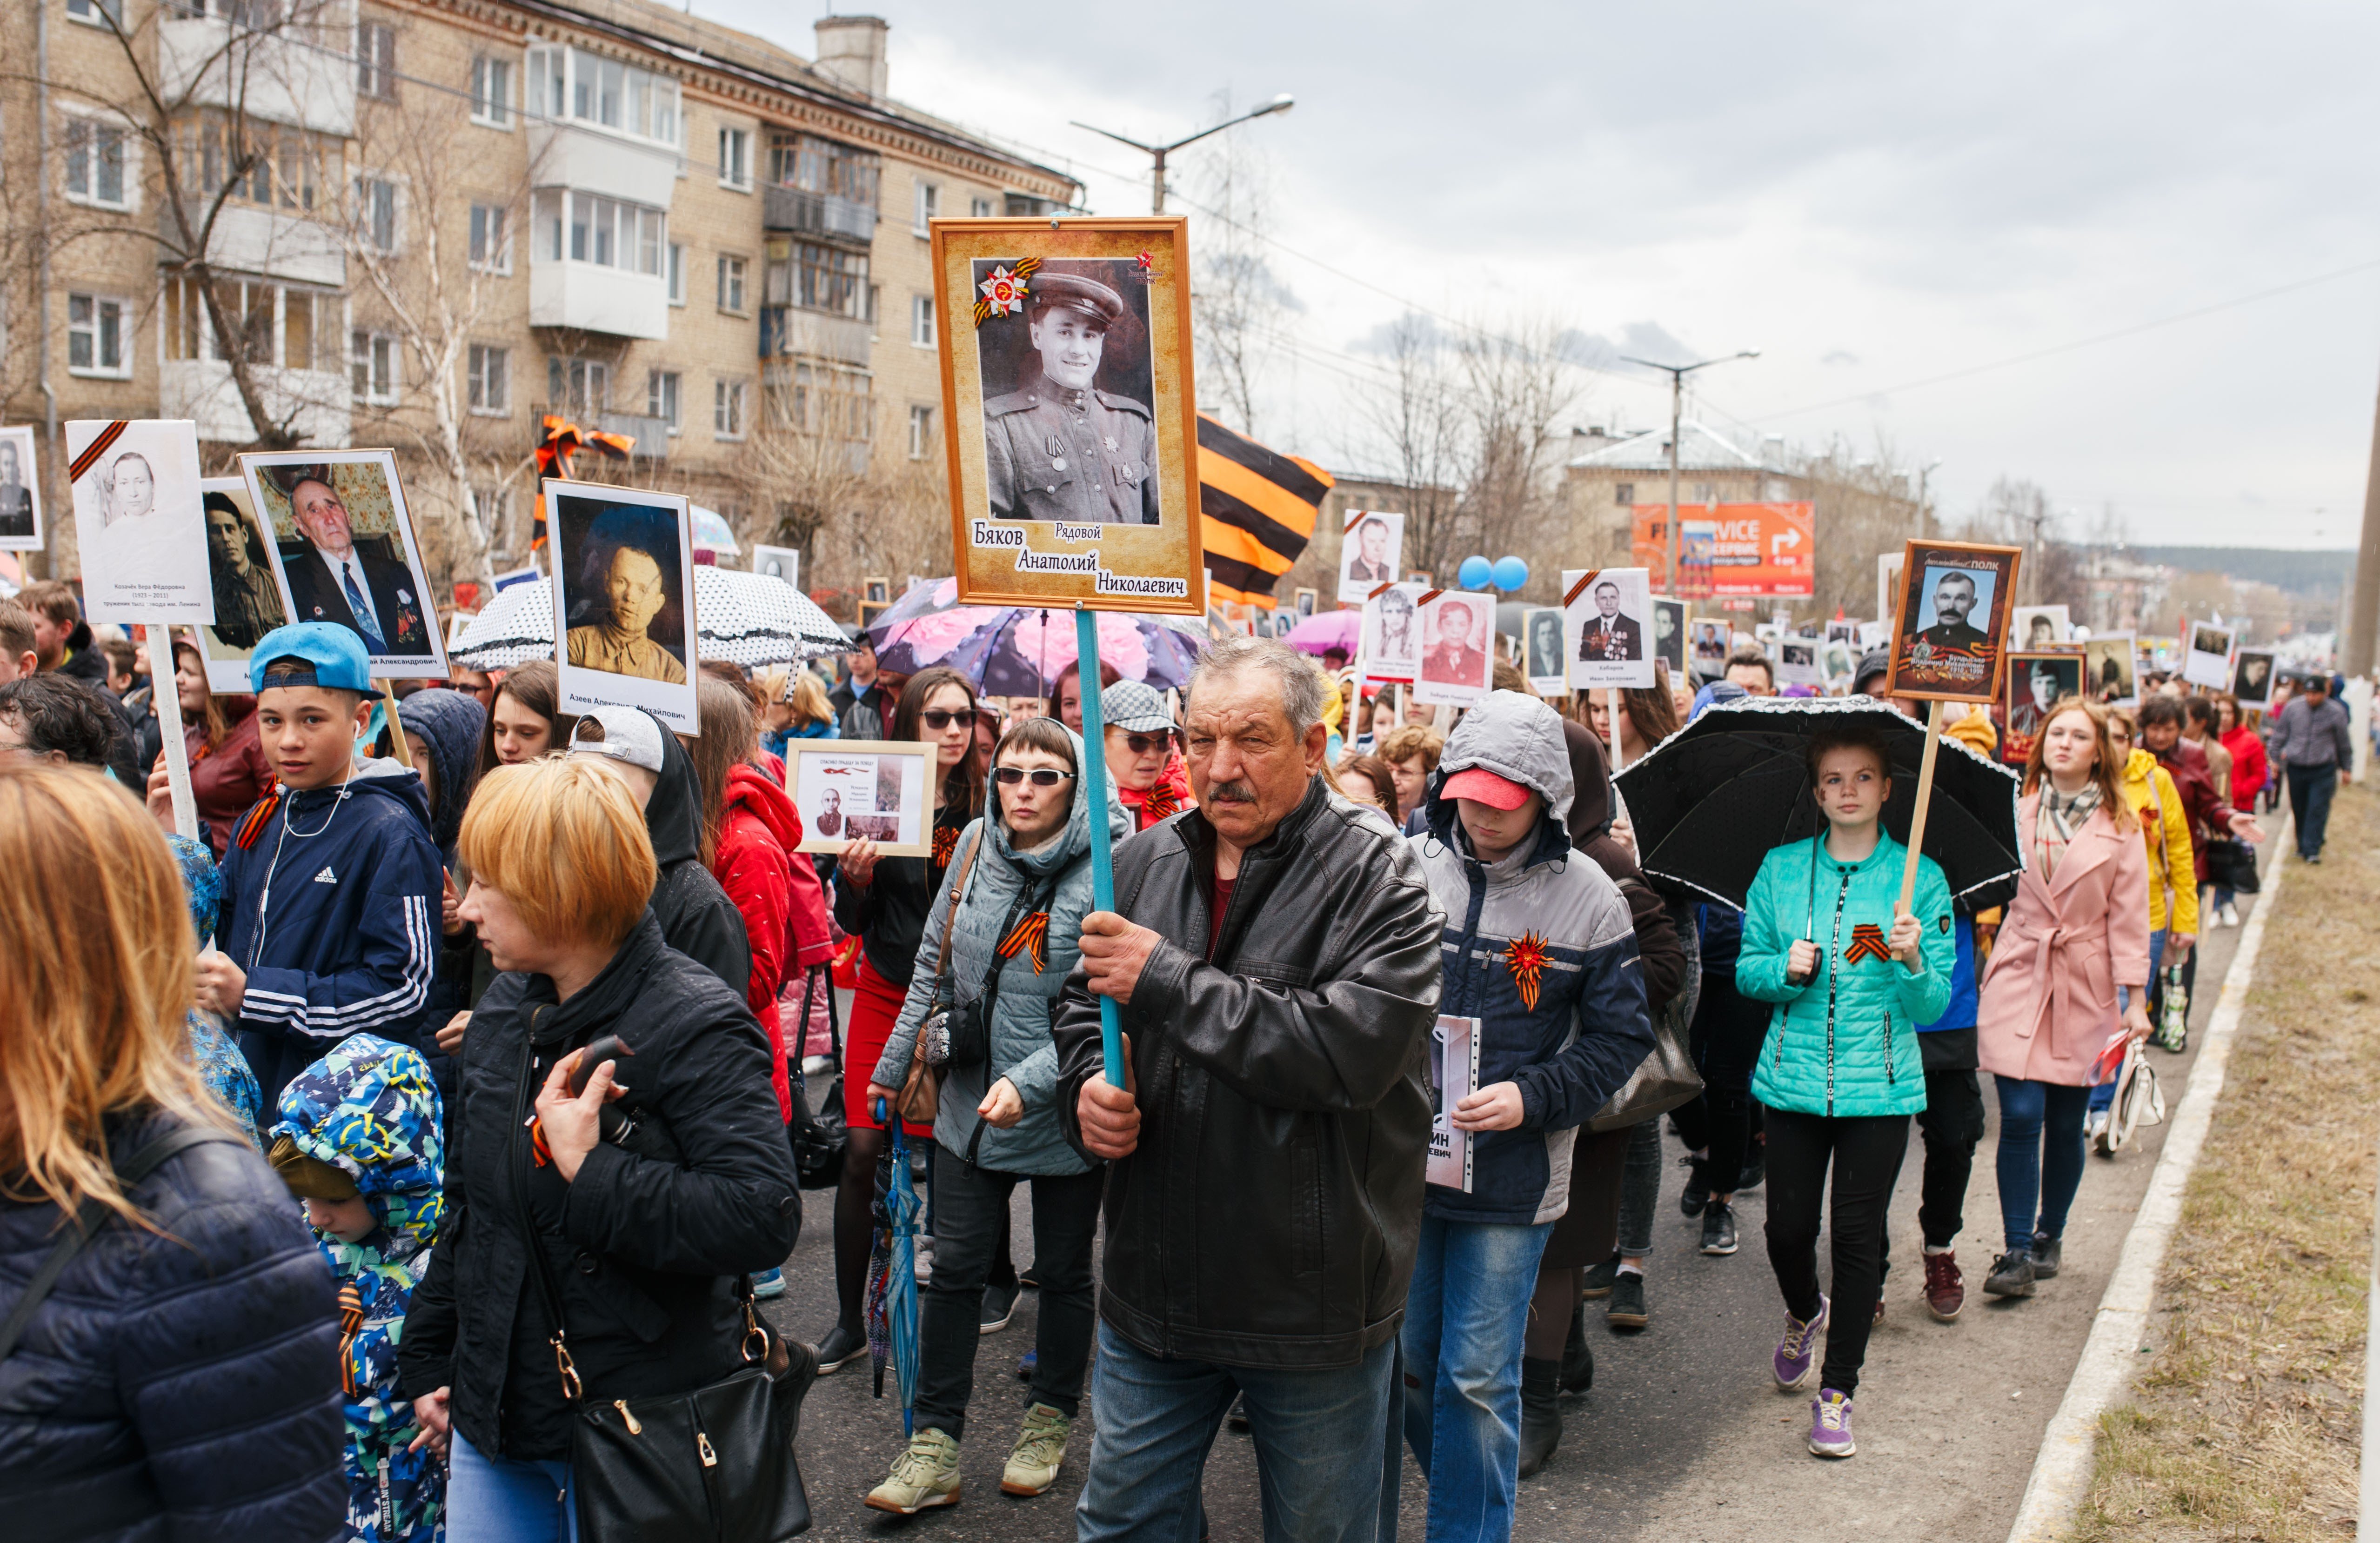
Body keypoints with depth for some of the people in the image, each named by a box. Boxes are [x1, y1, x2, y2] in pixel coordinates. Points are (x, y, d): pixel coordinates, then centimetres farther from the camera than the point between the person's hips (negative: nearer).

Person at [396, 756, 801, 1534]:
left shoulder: (694, 1024, -18)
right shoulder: (504, 1010, 6)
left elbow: (763, 1219, -30)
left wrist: (589, 1168, -28)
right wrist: (427, 1361, 18)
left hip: (640, 1436, -7)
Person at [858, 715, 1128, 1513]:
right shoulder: (977, 843, -1)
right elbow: (937, 964, 10)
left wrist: (1029, 1082, -30)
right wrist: (896, 1063, 14)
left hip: (1063, 1113, -4)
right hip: (970, 1102, 4)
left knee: (1063, 1271, 15)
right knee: (954, 1268, 8)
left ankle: (1051, 1419, 35)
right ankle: (935, 1446, 20)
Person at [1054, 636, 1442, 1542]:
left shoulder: (1379, 880, -14)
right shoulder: (1142, 866, 2)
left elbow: (1355, 1050, -28)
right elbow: (1081, 1007, 15)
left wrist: (1167, 979, -24)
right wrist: (1086, 1085, -8)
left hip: (1315, 1306, -4)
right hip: (1154, 1290, 4)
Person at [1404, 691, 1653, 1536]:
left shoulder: (1590, 901, -5)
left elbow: (1620, 1037, -1)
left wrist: (1531, 1098, -15)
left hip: (1513, 1178, -3)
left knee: (1479, 1380, 3)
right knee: (1405, 1360, 15)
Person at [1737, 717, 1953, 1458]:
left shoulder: (1920, 880, -1)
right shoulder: (1780, 869, 4)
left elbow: (1934, 1006, -1)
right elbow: (1747, 967, 9)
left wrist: (1913, 962, -21)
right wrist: (1785, 968, -11)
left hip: (1879, 1087, -1)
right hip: (1793, 1081, 2)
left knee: (1858, 1235, 0)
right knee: (1788, 1227, 5)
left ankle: (1837, 1392, 15)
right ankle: (1805, 1314, 40)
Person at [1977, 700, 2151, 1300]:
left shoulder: (2119, 827, 1)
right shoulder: (2017, 811, 3)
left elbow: (2129, 918, 2)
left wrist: (2135, 998, -1)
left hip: (2085, 989, 0)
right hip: (2018, 980, 0)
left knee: (2066, 1124, 6)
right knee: (2021, 1117, -9)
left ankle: (2049, 1235, 26)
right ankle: (2018, 1251, -2)